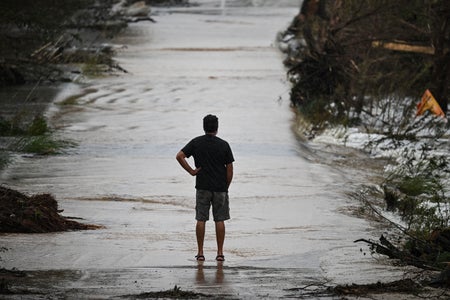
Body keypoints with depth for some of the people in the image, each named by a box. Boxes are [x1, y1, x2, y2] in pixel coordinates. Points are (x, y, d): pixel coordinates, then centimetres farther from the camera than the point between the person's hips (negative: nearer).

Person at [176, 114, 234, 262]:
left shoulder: (196, 142, -1)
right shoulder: (224, 145, -3)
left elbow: (179, 156, -9)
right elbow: (230, 169, -3)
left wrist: (191, 171, -3)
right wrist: (226, 186, 9)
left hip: (202, 187, 0)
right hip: (220, 188, 0)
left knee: (201, 219, 5)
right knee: (219, 220, 5)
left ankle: (200, 252, 4)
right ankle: (220, 253, 4)